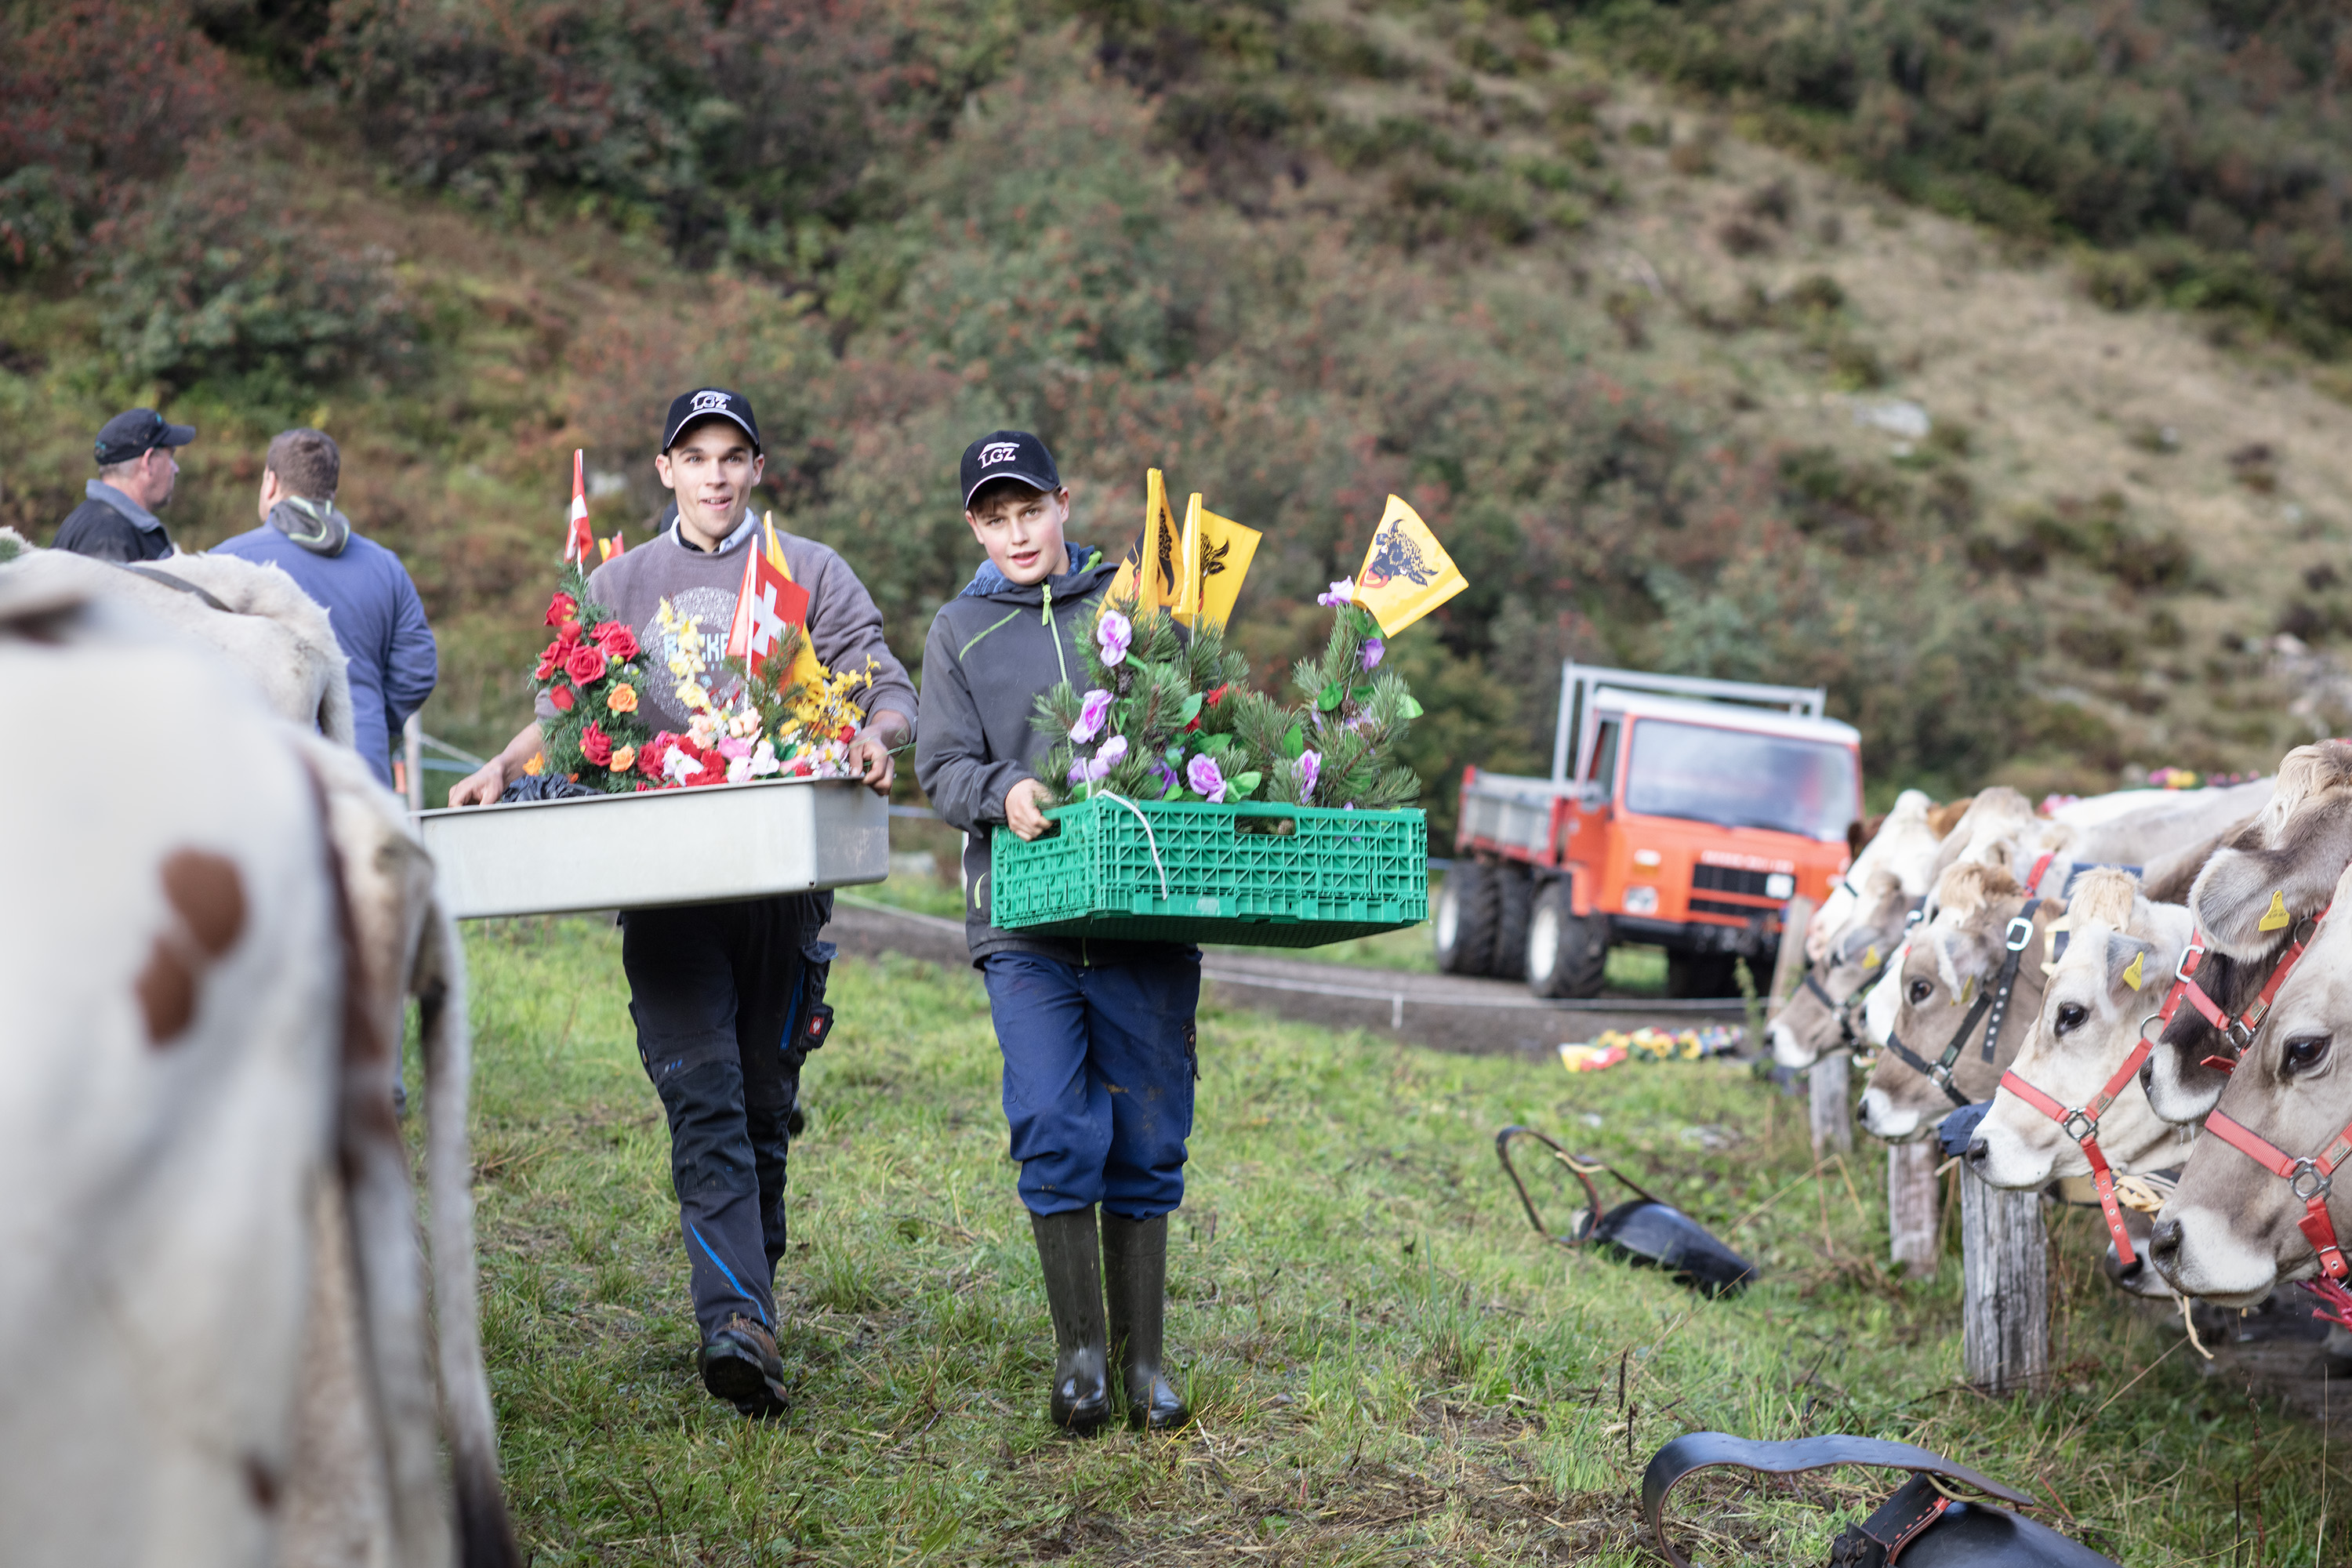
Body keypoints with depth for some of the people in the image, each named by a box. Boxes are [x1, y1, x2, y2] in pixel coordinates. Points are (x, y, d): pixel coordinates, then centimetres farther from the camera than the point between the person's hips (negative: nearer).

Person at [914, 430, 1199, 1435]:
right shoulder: (960, 632, 13)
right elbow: (943, 769, 6)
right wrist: (1003, 793, -16)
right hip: (1026, 918, 0)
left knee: (1146, 1140, 3)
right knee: (1054, 1133, -11)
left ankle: (1143, 1355, 15)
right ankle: (1079, 1352, 4)